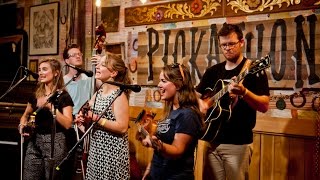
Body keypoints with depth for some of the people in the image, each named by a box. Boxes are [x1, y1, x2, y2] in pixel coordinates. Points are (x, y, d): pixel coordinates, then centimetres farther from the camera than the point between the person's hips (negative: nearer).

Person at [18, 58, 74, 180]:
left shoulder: (63, 96, -7)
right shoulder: (36, 95, 10)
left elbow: (68, 124, -16)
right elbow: (26, 115, 26)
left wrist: (50, 106, -21)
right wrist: (22, 125, 5)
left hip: (55, 142, -5)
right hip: (35, 141, 5)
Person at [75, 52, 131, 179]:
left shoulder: (119, 95, -16)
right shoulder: (98, 92, 7)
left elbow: (122, 128, -24)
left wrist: (95, 118, -22)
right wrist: (83, 118, -7)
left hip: (112, 152, -7)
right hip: (96, 149, 8)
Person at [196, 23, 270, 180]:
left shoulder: (253, 70, -6)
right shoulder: (213, 71, 10)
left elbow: (264, 106, -14)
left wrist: (244, 92, -30)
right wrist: (201, 104, -3)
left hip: (238, 143, -5)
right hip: (212, 140, 5)